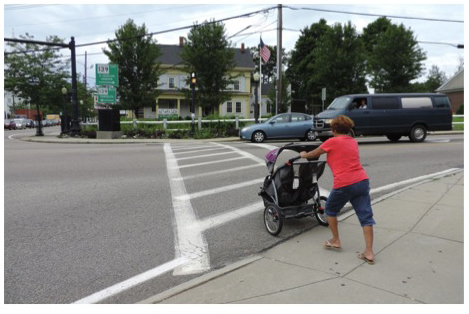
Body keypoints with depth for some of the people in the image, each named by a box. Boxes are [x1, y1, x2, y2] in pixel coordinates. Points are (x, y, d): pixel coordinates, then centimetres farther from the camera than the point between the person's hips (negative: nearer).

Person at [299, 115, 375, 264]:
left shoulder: (332, 141, 1)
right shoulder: (353, 142, 18)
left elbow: (314, 154, 14)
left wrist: (304, 155, 34)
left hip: (344, 184, -5)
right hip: (362, 181, 5)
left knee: (330, 209, 19)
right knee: (366, 216, 6)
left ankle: (335, 241, 26)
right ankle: (369, 253, 5)